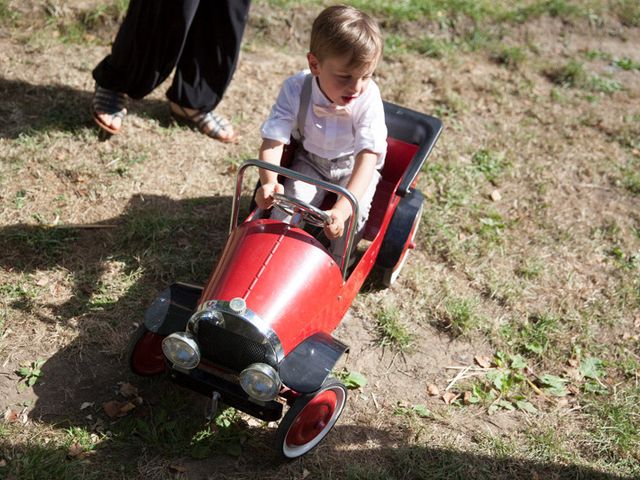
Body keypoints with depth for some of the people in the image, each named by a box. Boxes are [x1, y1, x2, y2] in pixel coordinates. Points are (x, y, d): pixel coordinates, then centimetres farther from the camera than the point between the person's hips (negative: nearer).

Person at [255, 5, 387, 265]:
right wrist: (269, 182, -48)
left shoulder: (369, 97, -31)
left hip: (354, 165, -1)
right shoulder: (296, 89, -27)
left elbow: (367, 156, -37)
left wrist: (342, 208, -51)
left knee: (354, 213, -24)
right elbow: (273, 140, -27)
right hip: (311, 160, 1)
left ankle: (337, 269, -2)